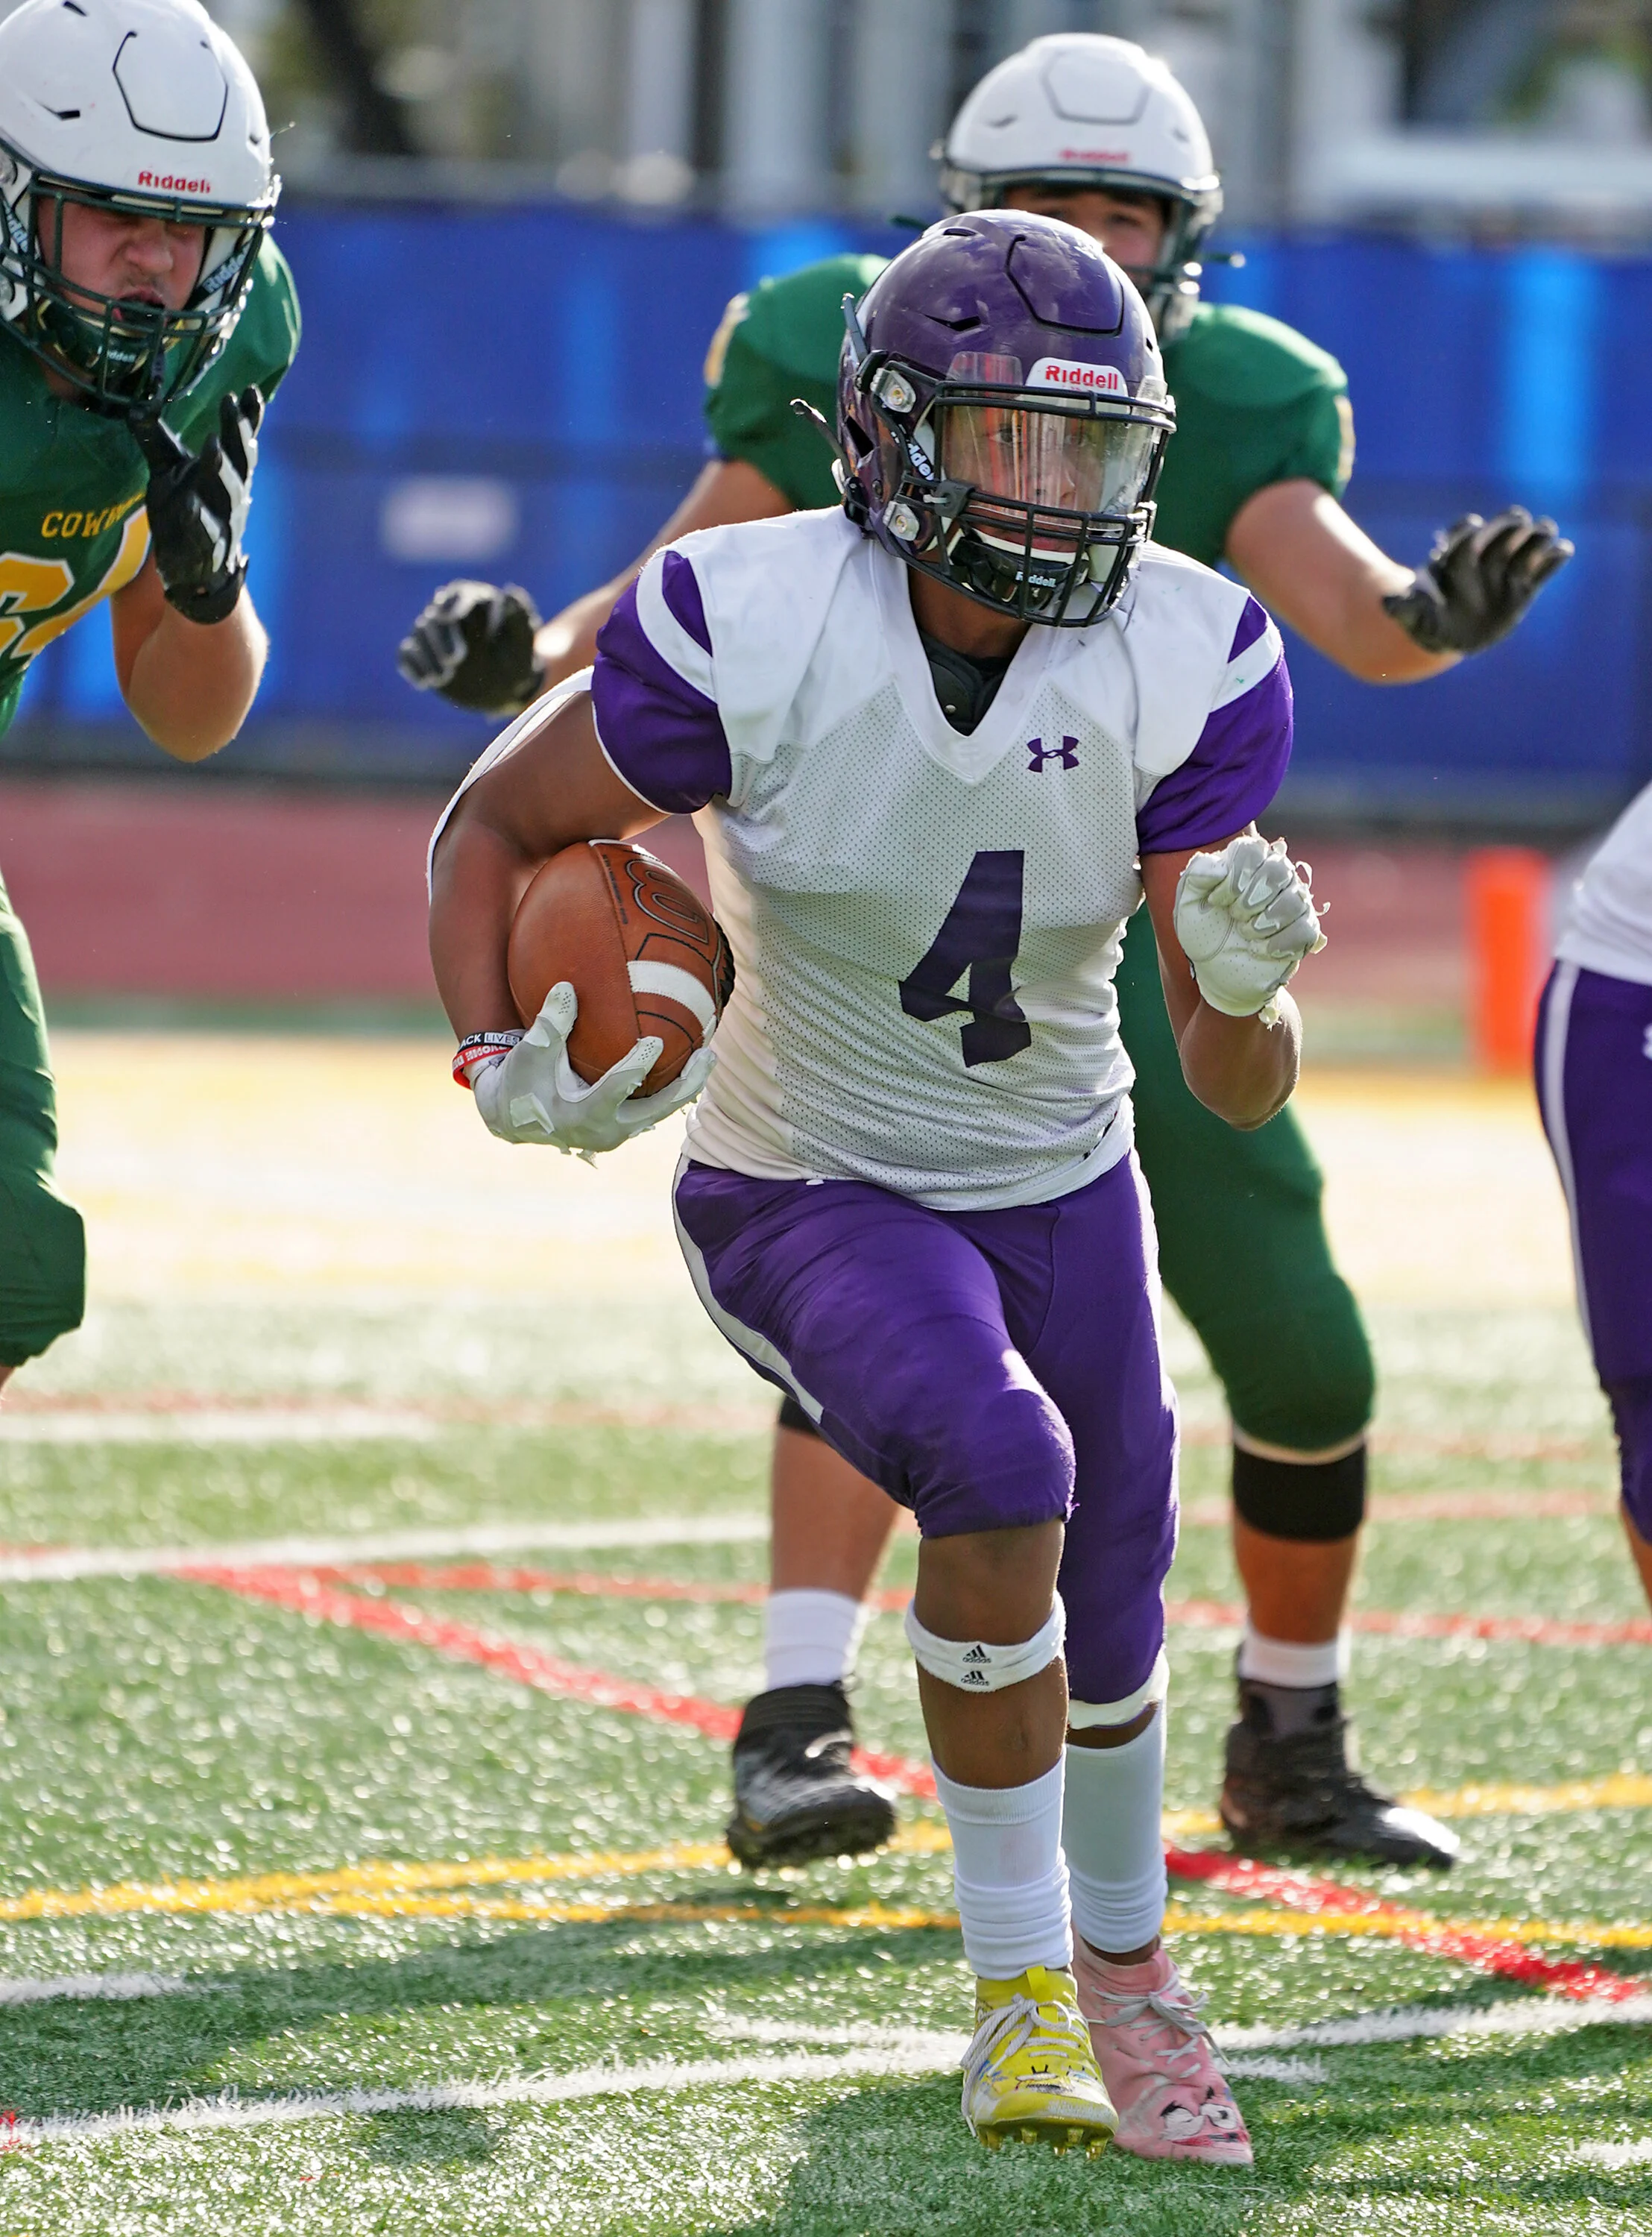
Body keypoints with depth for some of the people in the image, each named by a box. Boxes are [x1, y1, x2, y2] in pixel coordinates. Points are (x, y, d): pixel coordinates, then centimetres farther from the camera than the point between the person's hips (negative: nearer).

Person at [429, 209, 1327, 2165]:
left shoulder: (1191, 668, -19)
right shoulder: (748, 631, -25)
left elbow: (1242, 1092, -16)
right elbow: (498, 825, -7)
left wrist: (1246, 986, -39)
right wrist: (501, 1062, -23)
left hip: (1062, 1186, 4)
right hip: (810, 1195, -4)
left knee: (1107, 1616, 13)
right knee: (1002, 1472, -29)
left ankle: (1122, 1965, 45)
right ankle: (1018, 1992, -13)